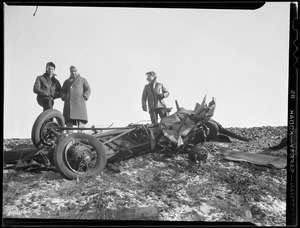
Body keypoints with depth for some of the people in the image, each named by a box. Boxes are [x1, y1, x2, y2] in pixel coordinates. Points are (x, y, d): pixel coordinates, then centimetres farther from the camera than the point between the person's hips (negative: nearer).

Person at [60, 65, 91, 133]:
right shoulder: (67, 81, 27)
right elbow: (62, 91, 20)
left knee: (80, 120, -16)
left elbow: (88, 90, 10)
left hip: (79, 102, -2)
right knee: (69, 120, -12)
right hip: (69, 103, 2)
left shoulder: (83, 80, 19)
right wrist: (64, 97, 0)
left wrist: (84, 97, -6)